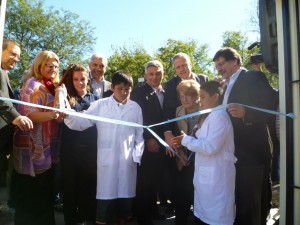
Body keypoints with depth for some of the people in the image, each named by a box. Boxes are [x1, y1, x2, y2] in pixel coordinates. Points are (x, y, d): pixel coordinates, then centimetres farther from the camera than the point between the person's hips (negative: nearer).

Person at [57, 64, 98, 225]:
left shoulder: (94, 98, 9)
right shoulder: (66, 97, 3)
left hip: (90, 148, 1)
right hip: (70, 148, -1)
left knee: (89, 183, 9)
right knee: (70, 184, 8)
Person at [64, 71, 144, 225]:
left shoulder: (135, 108, 7)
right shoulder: (100, 105, 0)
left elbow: (139, 135, 9)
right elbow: (82, 123, -8)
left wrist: (137, 156, 2)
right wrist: (67, 115, -26)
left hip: (128, 161, 3)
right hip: (107, 160, -2)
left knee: (125, 195, 13)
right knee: (106, 197, 3)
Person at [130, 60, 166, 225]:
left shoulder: (167, 93, 11)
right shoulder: (138, 93, -5)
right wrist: (148, 139, -13)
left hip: (162, 144, 5)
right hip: (146, 144, -5)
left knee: (155, 180, 10)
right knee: (144, 181, 2)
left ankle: (152, 209, 28)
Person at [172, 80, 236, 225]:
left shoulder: (219, 116, -16)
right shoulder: (209, 116, 15)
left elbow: (210, 147, -25)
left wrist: (186, 140, -13)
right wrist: (185, 141, 1)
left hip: (216, 175, -9)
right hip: (206, 174, 9)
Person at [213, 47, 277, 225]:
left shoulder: (254, 77, -8)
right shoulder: (229, 85, 17)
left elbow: (272, 106, -17)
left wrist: (245, 113, -32)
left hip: (252, 151, -8)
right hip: (237, 152, 9)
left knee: (249, 202, -4)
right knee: (242, 200, 18)